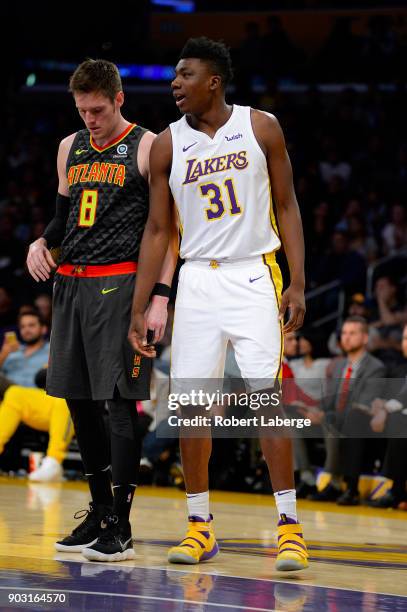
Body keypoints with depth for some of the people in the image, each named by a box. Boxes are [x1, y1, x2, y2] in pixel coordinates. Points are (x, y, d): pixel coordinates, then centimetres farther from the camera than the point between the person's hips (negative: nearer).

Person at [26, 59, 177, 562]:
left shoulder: (148, 147, -3)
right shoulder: (70, 148, 16)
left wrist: (160, 297, -14)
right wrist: (41, 243, 5)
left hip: (119, 286, -7)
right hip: (70, 284, 7)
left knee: (120, 401, -9)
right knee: (78, 400, 9)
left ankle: (121, 527, -7)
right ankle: (100, 512, 21)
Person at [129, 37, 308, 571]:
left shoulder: (261, 128, -2)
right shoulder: (167, 145, 3)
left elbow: (287, 207, 2)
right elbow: (158, 230, 6)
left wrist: (297, 284, -7)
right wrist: (139, 310, 2)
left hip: (254, 276, -3)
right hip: (197, 281, 3)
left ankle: (290, 526, -4)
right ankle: (200, 527, 12)